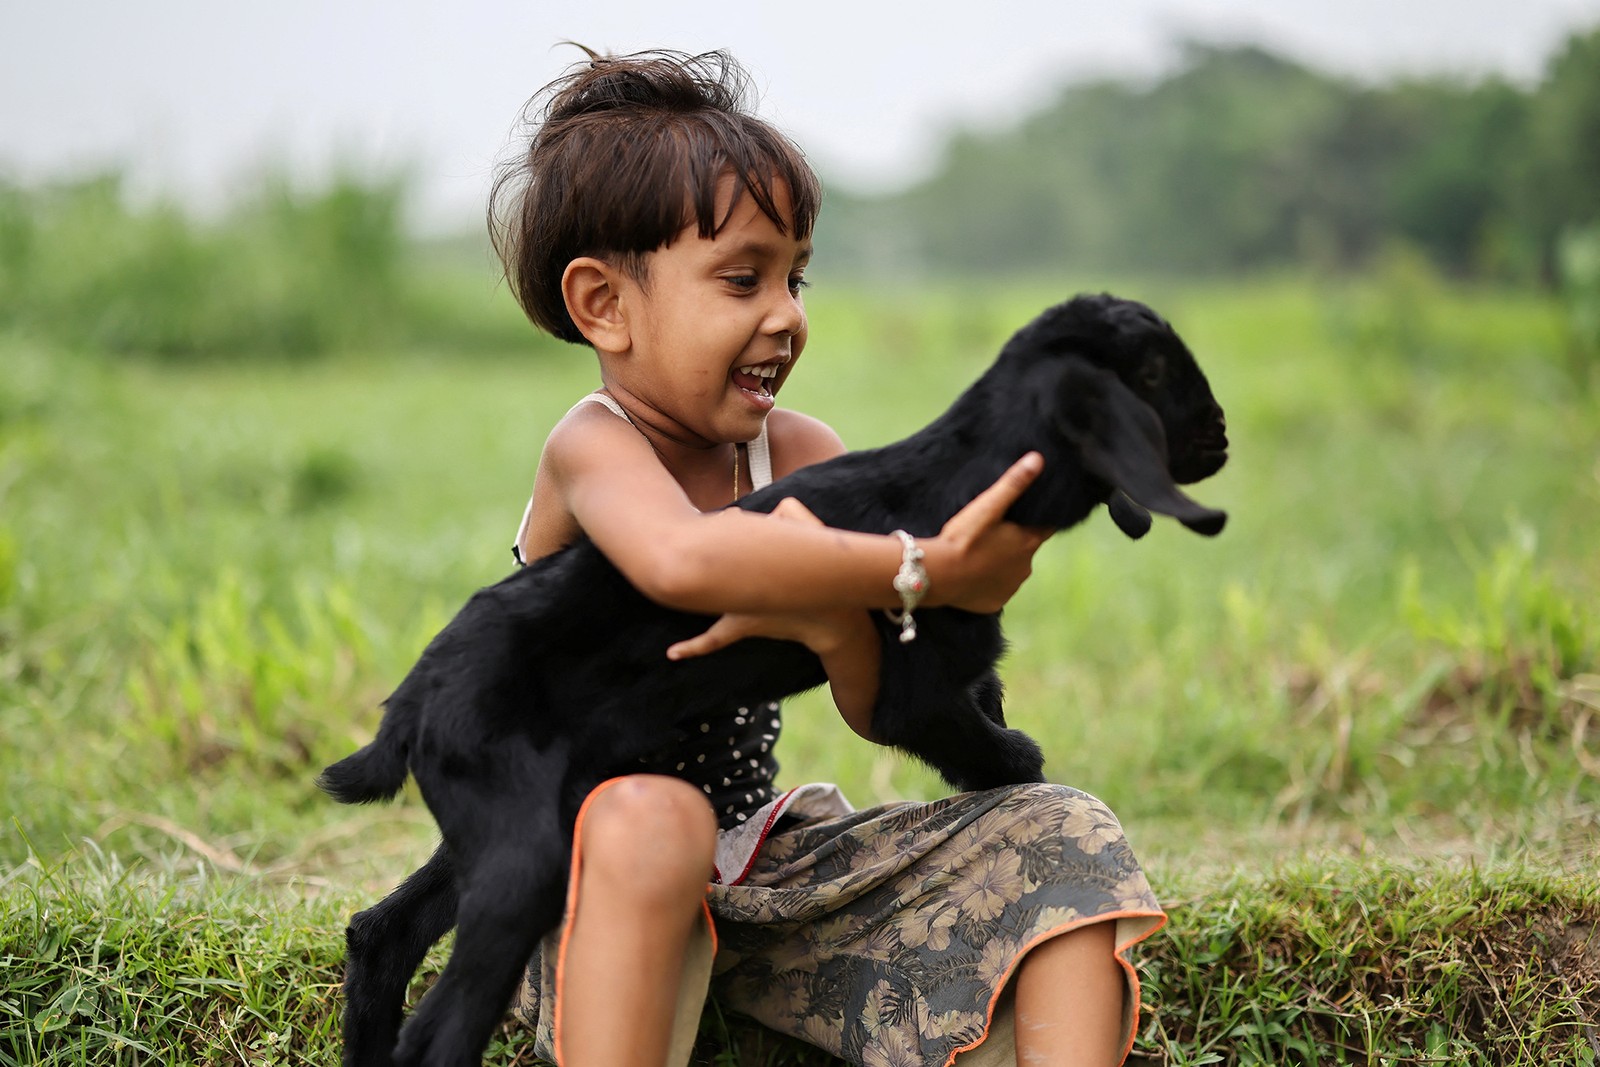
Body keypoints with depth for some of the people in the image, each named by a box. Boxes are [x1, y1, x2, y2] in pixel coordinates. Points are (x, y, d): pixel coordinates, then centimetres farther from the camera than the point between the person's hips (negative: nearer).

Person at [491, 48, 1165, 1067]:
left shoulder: (799, 452, -1)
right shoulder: (593, 447, -18)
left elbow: (883, 713, -7)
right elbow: (682, 559, -45)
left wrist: (837, 625, -31)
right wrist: (921, 572, -39)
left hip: (763, 861, 6)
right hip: (592, 885, -6)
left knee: (1062, 837, -4)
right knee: (653, 817, -41)